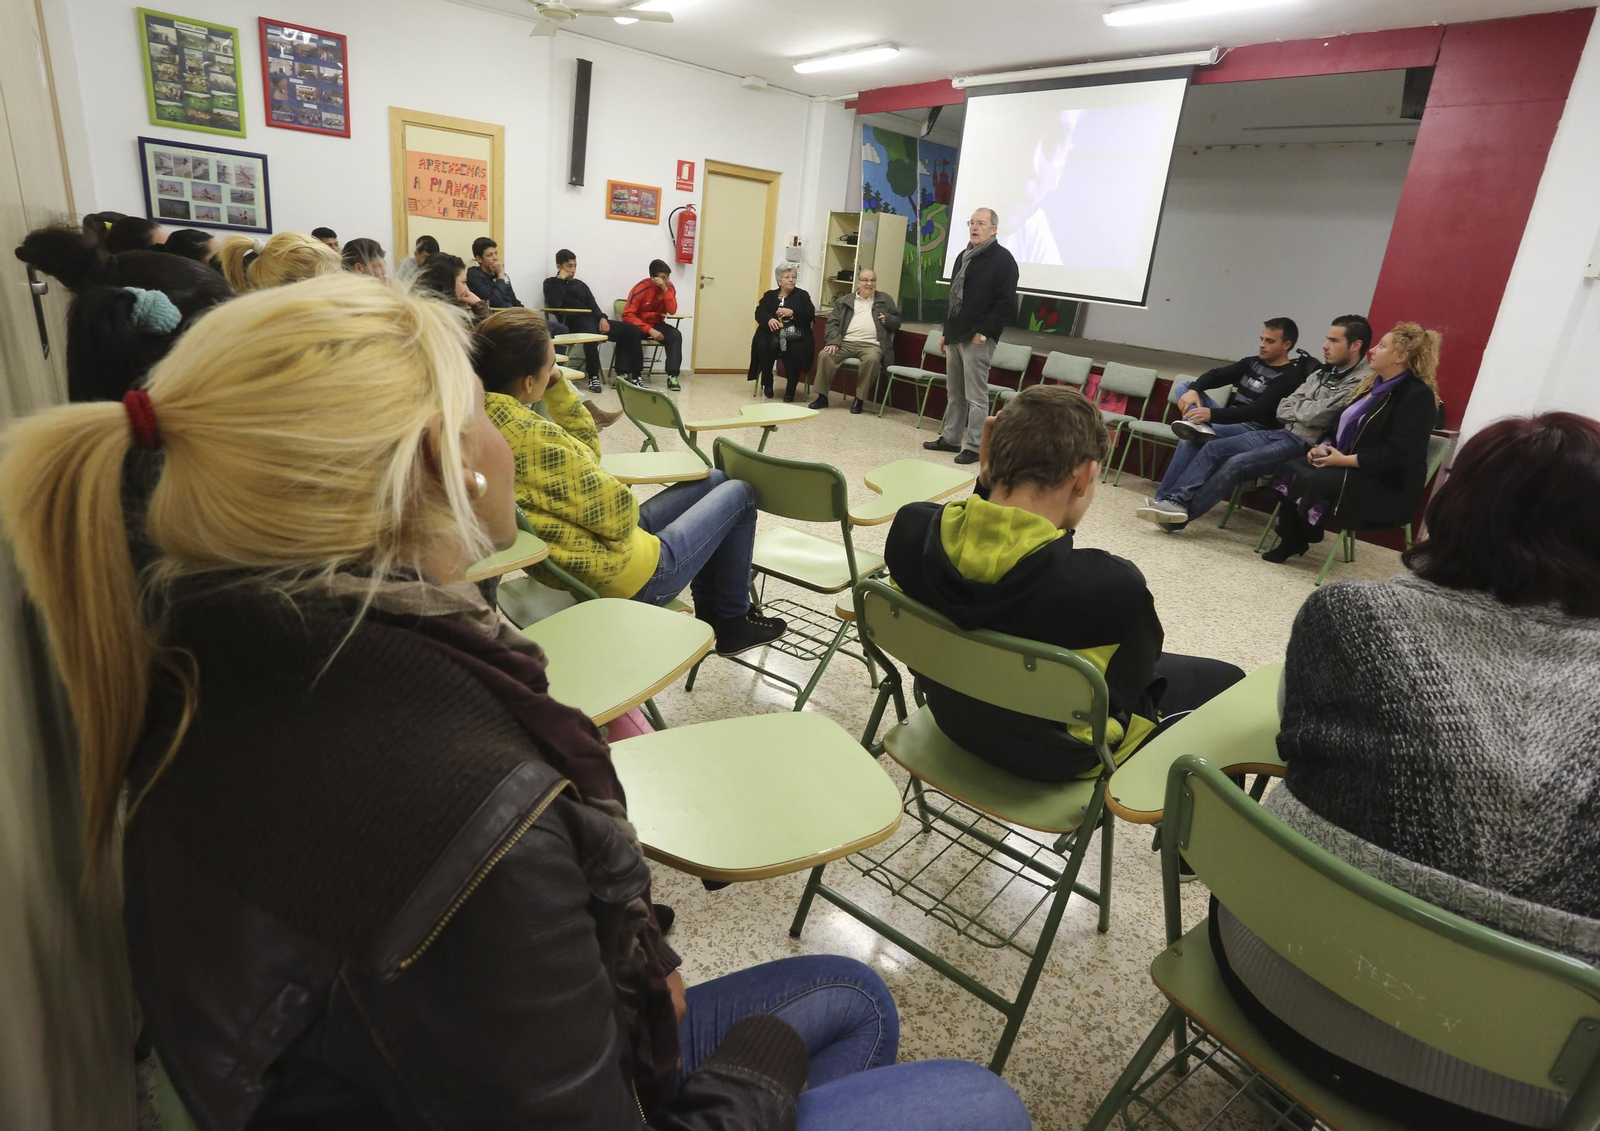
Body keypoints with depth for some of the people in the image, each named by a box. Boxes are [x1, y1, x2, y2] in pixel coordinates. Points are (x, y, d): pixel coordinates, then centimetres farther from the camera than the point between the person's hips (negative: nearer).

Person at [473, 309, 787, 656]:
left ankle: (710, 613, 30)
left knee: (715, 480, 24)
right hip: (623, 574, -9)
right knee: (739, 493, 10)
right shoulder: (533, 437, -31)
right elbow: (618, 516, -23)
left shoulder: (488, 418, -1)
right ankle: (732, 623, 22)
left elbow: (585, 448, 9)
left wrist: (557, 386, -2)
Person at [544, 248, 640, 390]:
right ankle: (593, 377, -25)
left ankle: (635, 374, -13)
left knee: (631, 330, -11)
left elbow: (592, 305, 17)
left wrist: (602, 318, -4)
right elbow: (555, 304, -9)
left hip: (593, 320, 6)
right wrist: (561, 280, -3)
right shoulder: (551, 283, 11)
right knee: (590, 333, -42)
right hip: (575, 323, -6)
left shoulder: (580, 284, 26)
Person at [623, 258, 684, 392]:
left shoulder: (669, 287, -6)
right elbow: (628, 315, -24)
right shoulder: (641, 288, -19)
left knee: (676, 335, -25)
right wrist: (649, 330, -31)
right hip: (638, 324, -3)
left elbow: (672, 311, -19)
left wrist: (665, 289, -28)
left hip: (657, 324, 4)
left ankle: (672, 376, -25)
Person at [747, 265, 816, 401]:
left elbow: (810, 315, 1)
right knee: (763, 345, -30)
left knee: (796, 350, -34)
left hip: (795, 335, -2)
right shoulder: (769, 295, 19)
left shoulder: (802, 295, 14)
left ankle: (791, 388, -19)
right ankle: (767, 384, -10)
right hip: (772, 333, 2)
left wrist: (792, 312, -14)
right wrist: (769, 319, -18)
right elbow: (759, 312, 5)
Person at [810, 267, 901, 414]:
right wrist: (833, 341, -8)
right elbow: (833, 322, 9)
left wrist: (888, 319, -5)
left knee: (872, 359, -36)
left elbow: (897, 321, 19)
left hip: (871, 344, -2)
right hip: (846, 342, 2)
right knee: (825, 355, -24)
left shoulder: (885, 300, 17)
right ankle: (822, 396, -14)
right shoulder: (844, 301, 17)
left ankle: (859, 398, -23)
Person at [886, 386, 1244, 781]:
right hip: (1059, 755, -5)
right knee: (1222, 680, 18)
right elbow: (1134, 677, -13)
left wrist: (987, 480, -12)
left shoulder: (911, 527, -23)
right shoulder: (1112, 586, -36)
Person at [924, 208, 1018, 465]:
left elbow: (1006, 304, -15)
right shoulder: (963, 256, 17)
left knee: (976, 396, -5)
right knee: (954, 393, 14)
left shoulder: (1002, 259, -8)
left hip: (978, 338, -8)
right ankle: (950, 438, 24)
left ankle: (975, 447, 0)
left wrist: (983, 333, -17)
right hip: (955, 335, 8)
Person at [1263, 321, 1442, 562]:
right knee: (1293, 469, -13)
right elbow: (1344, 426, 20)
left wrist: (1346, 460, -21)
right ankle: (1292, 539, -7)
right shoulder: (1373, 383, 15)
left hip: (1387, 486, -9)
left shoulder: (1417, 395, -13)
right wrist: (1324, 447, -1)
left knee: (1314, 481, -30)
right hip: (1354, 469, 9)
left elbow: (1399, 454, -23)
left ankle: (1298, 539, -2)